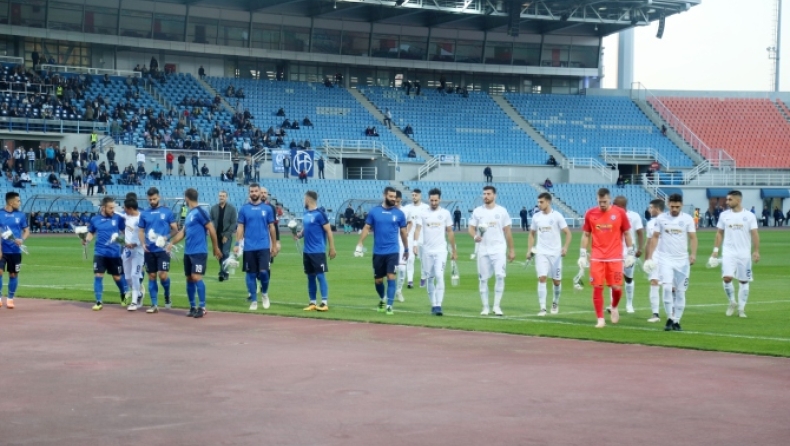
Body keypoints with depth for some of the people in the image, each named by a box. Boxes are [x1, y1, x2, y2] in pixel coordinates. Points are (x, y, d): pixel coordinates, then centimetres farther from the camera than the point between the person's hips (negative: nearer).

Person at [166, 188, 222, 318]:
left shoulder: (200, 212, -12)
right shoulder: (189, 213, 15)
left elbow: (212, 230, -12)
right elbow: (183, 231, 23)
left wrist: (215, 247, -9)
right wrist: (171, 243, 19)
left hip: (199, 252, -9)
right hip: (188, 252, 9)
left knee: (196, 277, -14)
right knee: (189, 279, 9)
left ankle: (202, 307, -9)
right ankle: (193, 307, 16)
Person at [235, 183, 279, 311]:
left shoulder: (267, 208, 4)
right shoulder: (244, 209, 3)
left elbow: (271, 227, 8)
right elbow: (240, 227, 3)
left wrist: (274, 245, 7)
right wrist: (237, 244, -6)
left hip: (264, 246, -1)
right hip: (249, 247, 1)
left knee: (263, 272, -10)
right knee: (251, 274, 4)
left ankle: (264, 293, 17)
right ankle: (253, 301, 13)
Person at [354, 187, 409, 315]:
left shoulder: (399, 213, 0)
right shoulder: (374, 211, -1)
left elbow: (403, 232, 9)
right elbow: (366, 228, 2)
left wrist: (406, 249, 15)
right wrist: (360, 244, -6)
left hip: (392, 252, -1)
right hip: (378, 252, 1)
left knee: (391, 277, -11)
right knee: (378, 280, 11)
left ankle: (389, 306, -9)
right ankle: (382, 300, 37)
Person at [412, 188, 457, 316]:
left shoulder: (445, 213, 4)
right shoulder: (422, 213, 4)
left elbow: (450, 232, 9)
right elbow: (417, 229, -5)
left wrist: (454, 250, 9)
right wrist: (415, 244, -21)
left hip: (441, 250, -2)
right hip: (426, 250, 2)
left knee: (439, 275, -15)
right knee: (430, 278, 7)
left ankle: (438, 305, -16)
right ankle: (433, 304, 17)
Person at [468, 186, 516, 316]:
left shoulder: (501, 211, 4)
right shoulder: (477, 211, 6)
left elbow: (507, 231, 7)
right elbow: (471, 228, 6)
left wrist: (511, 250, 6)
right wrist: (475, 236, -17)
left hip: (498, 249, -1)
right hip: (482, 249, 1)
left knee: (500, 276, -14)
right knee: (483, 278, 3)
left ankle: (497, 306, -6)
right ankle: (485, 307, 11)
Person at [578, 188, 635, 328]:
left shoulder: (620, 213, -2)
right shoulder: (590, 214, 2)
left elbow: (627, 234, 5)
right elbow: (586, 235, 9)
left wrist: (630, 253, 2)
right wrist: (582, 255, 4)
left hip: (615, 257, -1)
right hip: (597, 258, 1)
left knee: (617, 287, -3)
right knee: (597, 287, -3)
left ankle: (614, 307, 29)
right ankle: (600, 319, 5)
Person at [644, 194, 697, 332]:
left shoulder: (687, 219, 1)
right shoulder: (661, 218, 2)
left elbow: (692, 237, -1)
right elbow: (655, 237, 6)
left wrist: (693, 254, -16)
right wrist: (649, 256, 0)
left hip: (682, 260, 1)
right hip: (666, 259, -1)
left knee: (680, 291, 3)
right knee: (667, 287, -16)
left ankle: (676, 320, 12)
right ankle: (669, 318, -7)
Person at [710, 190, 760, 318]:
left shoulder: (749, 216, -2)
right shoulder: (724, 215, 5)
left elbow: (754, 234, -2)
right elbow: (719, 233, 11)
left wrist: (756, 251, -8)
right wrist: (715, 250, 5)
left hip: (744, 254, -1)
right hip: (728, 253, 1)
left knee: (744, 281, 3)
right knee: (727, 278, -15)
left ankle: (741, 308, 15)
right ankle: (733, 303, 7)